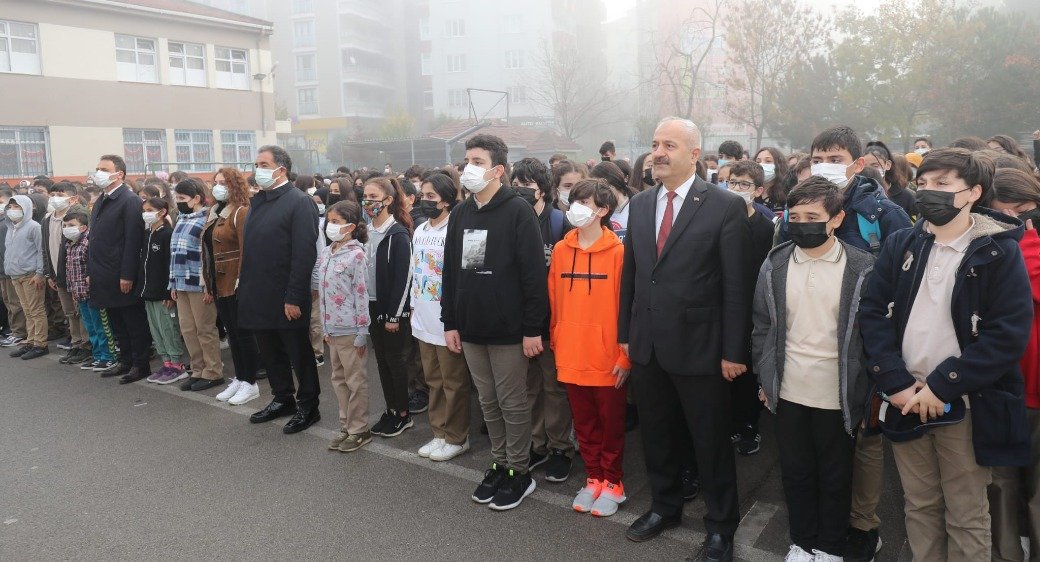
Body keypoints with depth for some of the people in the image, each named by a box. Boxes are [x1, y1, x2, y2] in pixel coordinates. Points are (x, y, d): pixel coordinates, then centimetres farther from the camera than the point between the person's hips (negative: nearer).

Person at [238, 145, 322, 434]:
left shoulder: (299, 202, -12)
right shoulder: (257, 201, 12)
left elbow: (305, 254, -18)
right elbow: (249, 248, 15)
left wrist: (294, 298, -20)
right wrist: (244, 287, 9)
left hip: (286, 299, -7)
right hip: (258, 296, 7)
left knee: (299, 354, 6)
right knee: (270, 353, 17)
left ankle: (308, 406, 20)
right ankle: (282, 399, 33)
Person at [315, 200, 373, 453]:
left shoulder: (356, 255, -13)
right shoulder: (325, 253, 9)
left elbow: (362, 296, -15)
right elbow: (320, 287, 15)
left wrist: (361, 333, -16)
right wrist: (325, 327, 13)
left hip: (350, 330, -8)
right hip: (332, 328, 8)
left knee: (355, 380, 4)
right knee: (339, 379, 15)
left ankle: (359, 430, 15)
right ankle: (346, 426, 27)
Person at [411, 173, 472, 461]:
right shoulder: (419, 232, 10)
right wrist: (413, 307, 15)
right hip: (424, 319, 8)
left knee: (453, 383, 5)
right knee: (434, 381, 16)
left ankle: (456, 438, 18)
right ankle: (440, 433, 28)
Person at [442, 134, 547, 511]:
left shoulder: (518, 211, -10)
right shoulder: (460, 214, 9)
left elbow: (534, 274, -14)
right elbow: (451, 271, 13)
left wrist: (532, 329, -15)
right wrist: (450, 322, 10)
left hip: (508, 330, -6)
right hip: (471, 329, 6)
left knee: (512, 403, 6)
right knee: (488, 403, 16)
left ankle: (519, 473, 21)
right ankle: (499, 465, 31)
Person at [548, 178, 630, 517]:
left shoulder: (618, 252, -10)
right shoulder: (561, 250, 4)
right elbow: (554, 304, 9)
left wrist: (625, 356, -10)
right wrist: (557, 346, 8)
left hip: (608, 359, -4)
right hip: (571, 358, 4)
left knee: (611, 424, 11)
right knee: (584, 423, 16)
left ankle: (612, 482, 28)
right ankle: (593, 478, 32)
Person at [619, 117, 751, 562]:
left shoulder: (726, 207, -10)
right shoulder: (640, 204, 7)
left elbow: (736, 285, -10)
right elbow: (630, 272, 10)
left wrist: (733, 352, -11)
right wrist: (625, 333, 9)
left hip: (698, 348, -5)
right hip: (646, 346, 5)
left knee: (711, 442, 10)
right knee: (656, 435, 19)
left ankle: (720, 525, 31)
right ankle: (665, 507, 41)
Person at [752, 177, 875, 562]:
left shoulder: (861, 268, -8)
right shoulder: (775, 265, -1)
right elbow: (763, 326, 6)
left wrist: (870, 391, -2)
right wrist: (766, 380, 7)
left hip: (839, 396, -2)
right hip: (788, 393, 2)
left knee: (835, 477, 14)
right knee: (795, 472, 15)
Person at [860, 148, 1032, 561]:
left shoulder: (1000, 252, -7)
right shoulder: (900, 245, 3)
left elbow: (1009, 333, -13)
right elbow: (873, 313, -2)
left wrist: (941, 386, -17)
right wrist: (897, 384, -12)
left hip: (966, 405, -3)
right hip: (904, 400, 3)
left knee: (966, 515, 12)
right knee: (920, 507, 17)